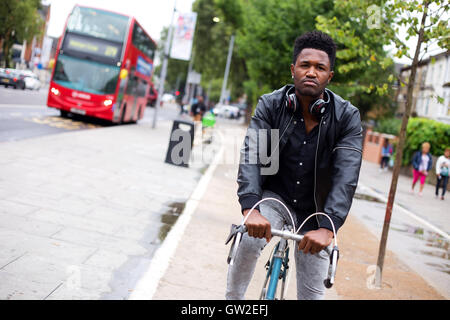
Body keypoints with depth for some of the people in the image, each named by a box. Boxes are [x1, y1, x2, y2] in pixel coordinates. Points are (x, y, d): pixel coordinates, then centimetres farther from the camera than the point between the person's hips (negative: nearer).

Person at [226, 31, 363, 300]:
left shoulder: (347, 116, -15)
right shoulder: (271, 105, -12)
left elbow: (346, 176, -25)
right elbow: (252, 155, -24)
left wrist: (327, 227, -39)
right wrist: (250, 209, -40)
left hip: (315, 213, 1)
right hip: (275, 197, 0)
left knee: (312, 293, 3)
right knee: (250, 240, -31)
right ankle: (233, 300, -8)